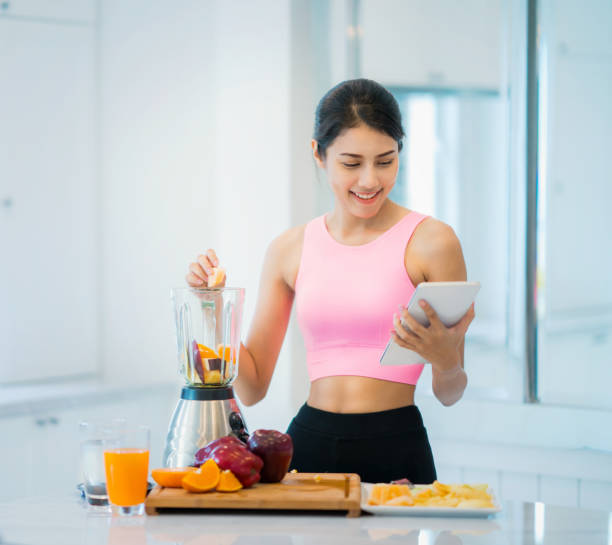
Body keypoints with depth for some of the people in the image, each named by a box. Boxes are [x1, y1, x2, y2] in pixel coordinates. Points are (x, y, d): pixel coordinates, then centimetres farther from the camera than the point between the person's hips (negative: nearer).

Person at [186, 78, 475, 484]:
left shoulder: (431, 241, -2)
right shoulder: (290, 249, 9)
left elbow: (450, 395, 2)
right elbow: (252, 387, 11)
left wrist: (444, 357, -19)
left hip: (396, 448, -2)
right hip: (310, 445, 2)